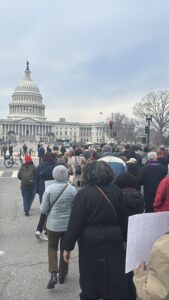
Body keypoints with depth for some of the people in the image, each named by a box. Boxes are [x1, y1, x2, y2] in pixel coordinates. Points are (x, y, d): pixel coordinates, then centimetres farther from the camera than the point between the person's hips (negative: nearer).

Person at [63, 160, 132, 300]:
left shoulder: (84, 193, -12)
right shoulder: (116, 191, -2)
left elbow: (75, 222, -12)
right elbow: (124, 218, 6)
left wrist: (68, 247, -5)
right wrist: (124, 237, 18)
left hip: (91, 240, -2)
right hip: (114, 238, 3)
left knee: (91, 276, 17)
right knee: (116, 277, 15)